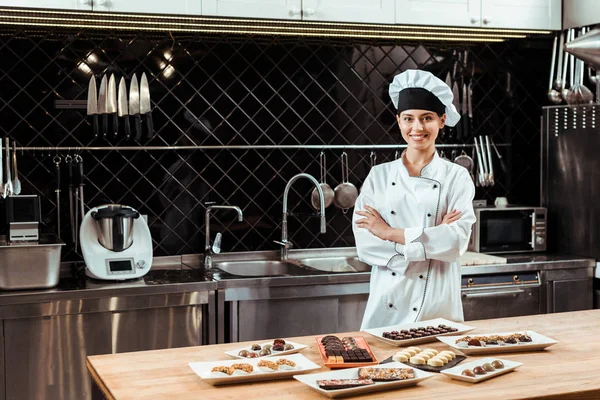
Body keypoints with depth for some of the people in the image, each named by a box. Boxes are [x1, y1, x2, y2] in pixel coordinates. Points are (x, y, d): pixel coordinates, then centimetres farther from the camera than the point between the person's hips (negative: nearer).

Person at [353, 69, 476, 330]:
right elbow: (365, 243, -6)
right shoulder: (379, 176, 3)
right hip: (386, 305, 1)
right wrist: (429, 239, -14)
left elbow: (457, 241, -13)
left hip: (438, 306, -1)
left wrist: (390, 232, -13)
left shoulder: (457, 178, -1)